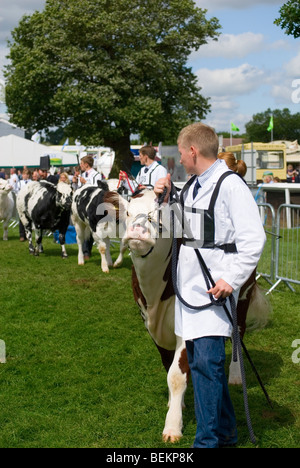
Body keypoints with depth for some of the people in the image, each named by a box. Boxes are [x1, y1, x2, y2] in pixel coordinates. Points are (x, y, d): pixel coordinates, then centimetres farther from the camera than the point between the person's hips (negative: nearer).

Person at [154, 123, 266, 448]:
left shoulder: (230, 185, -13)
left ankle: (207, 440, -1)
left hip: (215, 288, -9)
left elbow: (254, 239, -17)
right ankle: (225, 430, 29)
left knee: (207, 361, -12)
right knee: (197, 361, 14)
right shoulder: (191, 186, 13)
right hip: (189, 285, 9)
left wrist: (232, 278, -21)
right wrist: (166, 199, 10)